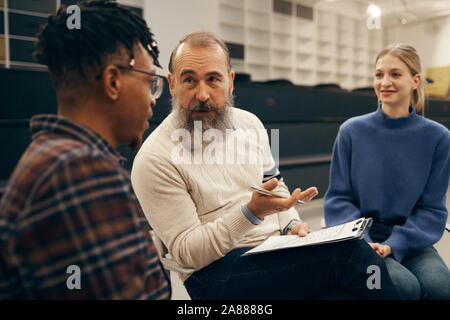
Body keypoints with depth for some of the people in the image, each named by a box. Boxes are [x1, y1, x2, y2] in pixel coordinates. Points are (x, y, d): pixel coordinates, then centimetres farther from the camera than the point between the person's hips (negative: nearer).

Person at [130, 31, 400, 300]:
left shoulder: (249, 123, 7)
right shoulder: (154, 160, -13)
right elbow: (186, 252, -14)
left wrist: (291, 223, -1)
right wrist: (251, 212, -28)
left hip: (276, 247, 6)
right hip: (215, 269, -6)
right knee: (351, 253, -22)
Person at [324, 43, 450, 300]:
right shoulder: (352, 131, -3)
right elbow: (339, 198, -1)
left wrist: (394, 245, -15)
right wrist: (361, 241, -17)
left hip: (411, 242, 2)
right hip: (363, 239, -1)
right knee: (405, 286, -26)